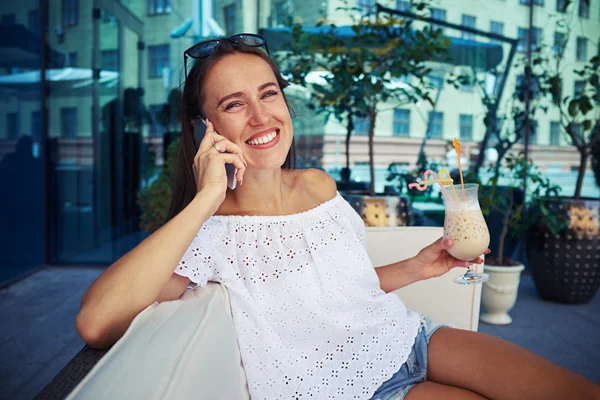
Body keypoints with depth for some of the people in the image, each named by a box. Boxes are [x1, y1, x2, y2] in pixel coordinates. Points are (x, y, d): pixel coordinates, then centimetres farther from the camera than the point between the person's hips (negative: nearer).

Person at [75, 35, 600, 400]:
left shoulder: (319, 185, 5)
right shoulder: (211, 230, -13)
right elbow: (96, 324, -29)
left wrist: (414, 268, 4)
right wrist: (206, 199, -27)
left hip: (407, 337, 6)